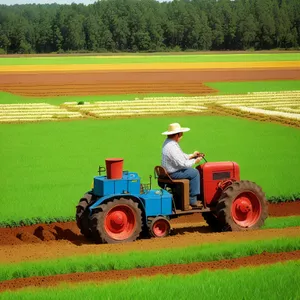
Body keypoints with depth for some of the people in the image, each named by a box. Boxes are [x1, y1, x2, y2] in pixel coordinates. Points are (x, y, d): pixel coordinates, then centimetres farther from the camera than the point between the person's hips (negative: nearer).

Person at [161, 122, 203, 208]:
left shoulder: (168, 142, 6)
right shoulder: (172, 147, -27)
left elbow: (181, 156, 19)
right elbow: (182, 164, -25)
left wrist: (191, 156, 11)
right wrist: (195, 161, -11)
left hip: (168, 170, 10)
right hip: (173, 173, -10)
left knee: (191, 170, 20)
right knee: (195, 173, -5)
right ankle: (192, 200, -1)